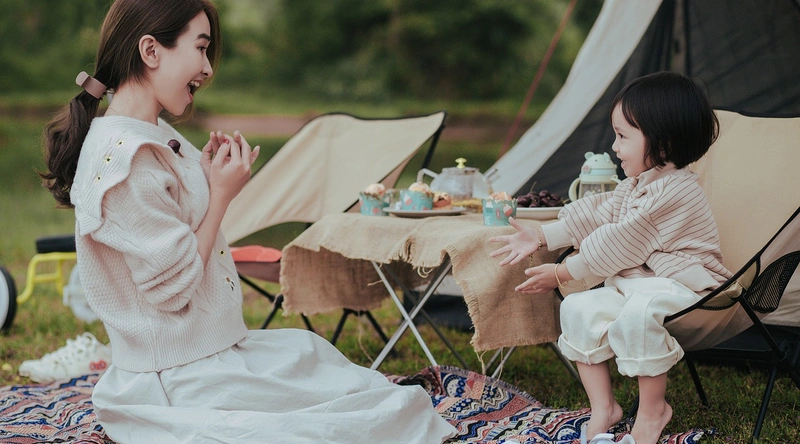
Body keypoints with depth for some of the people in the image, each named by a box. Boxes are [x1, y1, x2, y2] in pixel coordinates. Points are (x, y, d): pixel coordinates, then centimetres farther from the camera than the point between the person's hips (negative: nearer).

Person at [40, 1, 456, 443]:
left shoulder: (157, 137, 10)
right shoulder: (126, 158, -22)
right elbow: (174, 288, -21)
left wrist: (208, 178, 4)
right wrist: (220, 193, -12)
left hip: (212, 353, 10)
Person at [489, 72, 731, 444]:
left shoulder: (674, 192, -21)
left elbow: (619, 245, -20)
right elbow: (593, 215, 15)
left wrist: (562, 273, -12)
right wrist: (539, 238, 8)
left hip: (681, 286, -10)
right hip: (632, 285, 10)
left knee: (639, 312, -37)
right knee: (578, 309, -5)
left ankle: (652, 409, -17)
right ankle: (602, 407, 0)